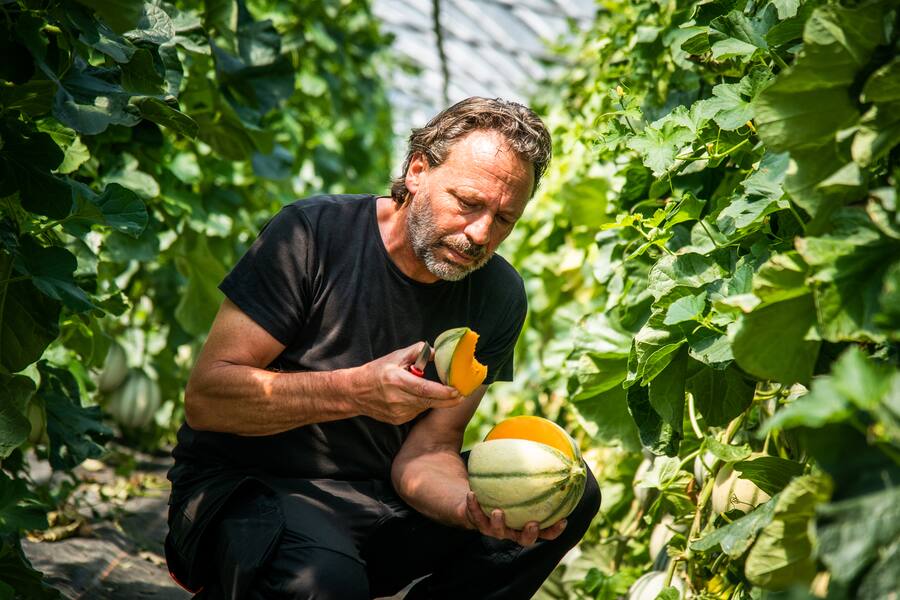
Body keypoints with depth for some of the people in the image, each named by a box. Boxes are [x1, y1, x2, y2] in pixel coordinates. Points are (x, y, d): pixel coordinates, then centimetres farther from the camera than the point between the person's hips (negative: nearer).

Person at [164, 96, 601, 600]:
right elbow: (205, 397, -19)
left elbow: (426, 450, -5)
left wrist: (472, 505, -29)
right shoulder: (315, 233, -15)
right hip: (244, 485, -5)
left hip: (380, 502, 5)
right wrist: (356, 391, -33)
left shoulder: (497, 297, -2)